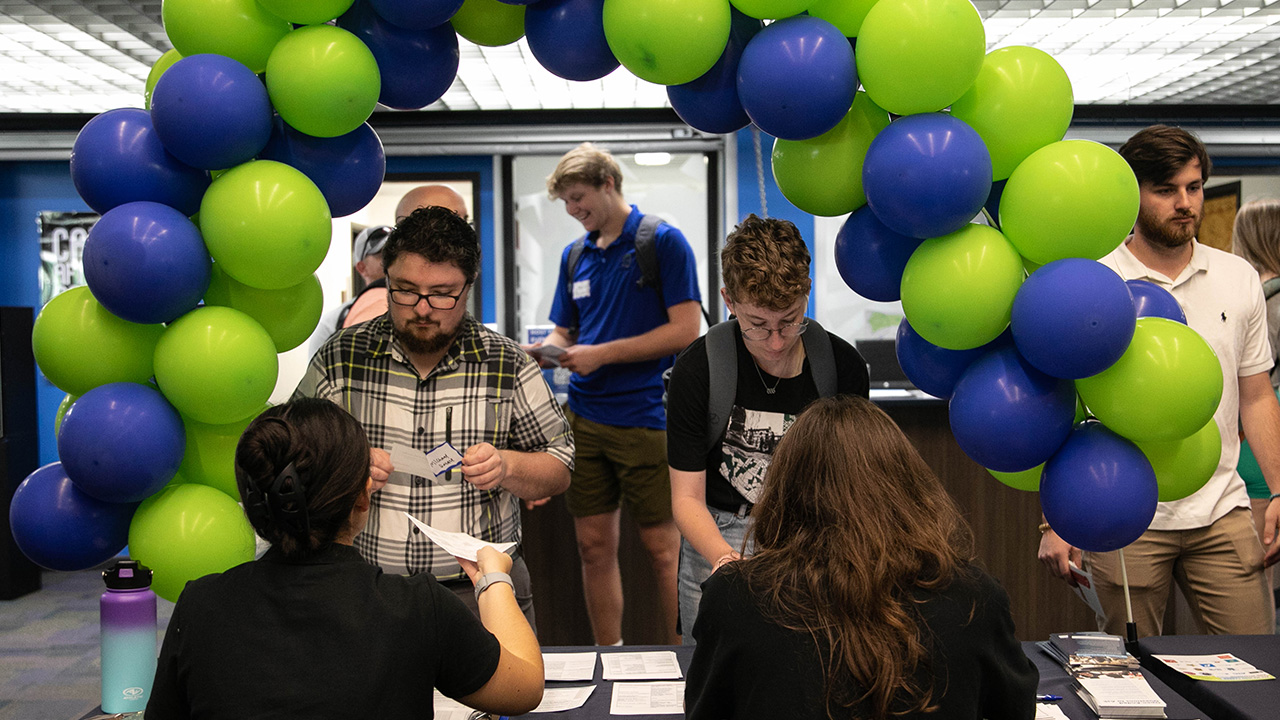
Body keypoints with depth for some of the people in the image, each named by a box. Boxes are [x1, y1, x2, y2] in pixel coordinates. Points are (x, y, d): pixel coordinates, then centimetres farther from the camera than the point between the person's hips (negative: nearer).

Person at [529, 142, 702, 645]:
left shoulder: (663, 242, -5)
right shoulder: (575, 256, 14)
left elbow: (685, 330, -12)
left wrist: (601, 354, -14)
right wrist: (543, 350, -4)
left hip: (644, 418, -6)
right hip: (584, 417, 6)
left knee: (662, 548, 1)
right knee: (594, 547, 9)